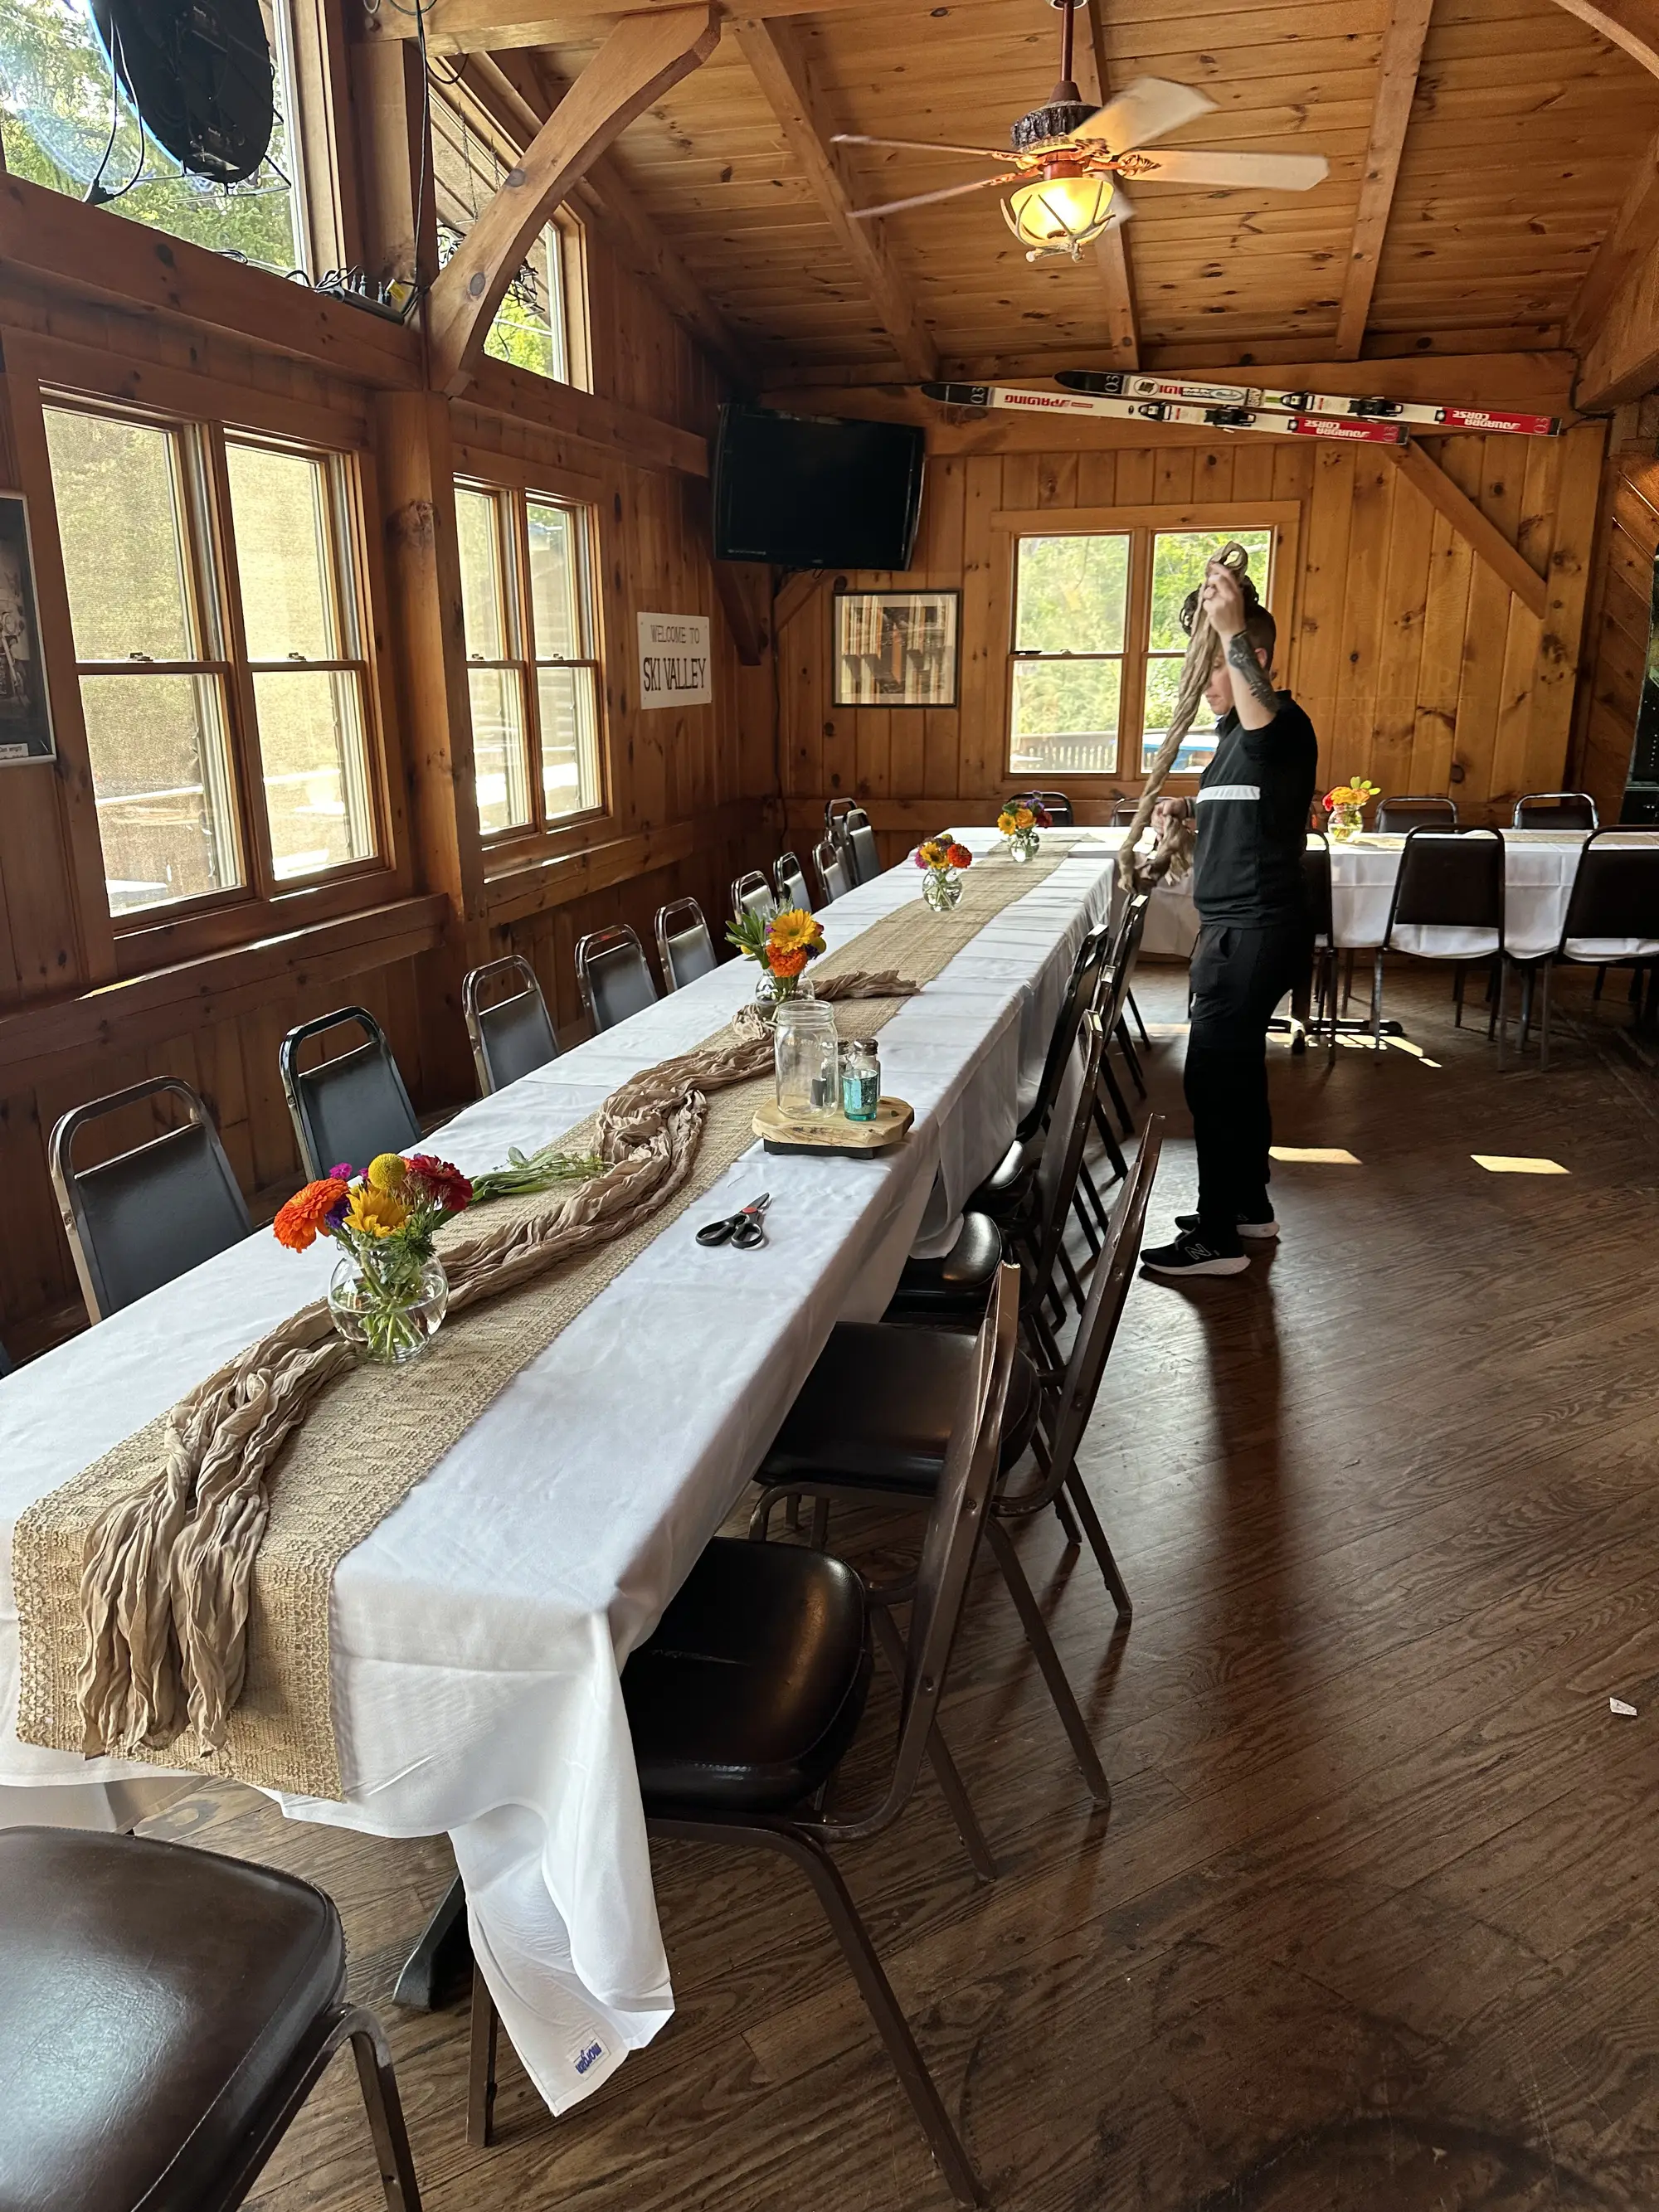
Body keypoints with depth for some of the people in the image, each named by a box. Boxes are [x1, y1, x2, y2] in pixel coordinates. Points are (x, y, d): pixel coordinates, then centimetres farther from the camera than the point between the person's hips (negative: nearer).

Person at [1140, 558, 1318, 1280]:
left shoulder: (1284, 726, -16)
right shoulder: (1236, 729, 14)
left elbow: (1263, 714, -42)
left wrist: (1231, 629, -49)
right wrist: (1189, 806, 14)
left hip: (1257, 933, -11)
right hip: (1234, 928, 11)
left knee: (1213, 1078, -8)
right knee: (1236, 1068, 17)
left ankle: (1217, 1238, 1)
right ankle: (1249, 1205, 30)